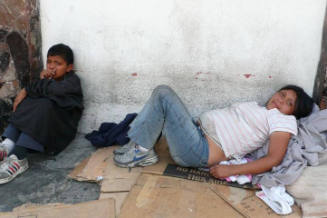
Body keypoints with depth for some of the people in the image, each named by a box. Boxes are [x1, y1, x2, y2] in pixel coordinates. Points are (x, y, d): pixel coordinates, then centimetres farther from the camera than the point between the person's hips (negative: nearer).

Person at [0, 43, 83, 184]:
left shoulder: (72, 80, -5)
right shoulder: (49, 79, 17)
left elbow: (53, 90, -26)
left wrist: (28, 89, -15)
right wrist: (41, 82, -13)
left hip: (63, 129, -7)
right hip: (42, 128, 7)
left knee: (44, 106, -31)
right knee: (25, 103, -10)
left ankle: (18, 158, -38)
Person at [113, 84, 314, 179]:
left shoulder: (285, 120, -2)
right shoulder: (256, 107, 23)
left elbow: (274, 159, -16)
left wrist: (230, 170, -21)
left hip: (199, 152, -9)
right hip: (198, 131, 9)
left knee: (164, 95, -18)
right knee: (162, 91, 7)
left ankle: (141, 151, -7)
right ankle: (142, 148, 2)